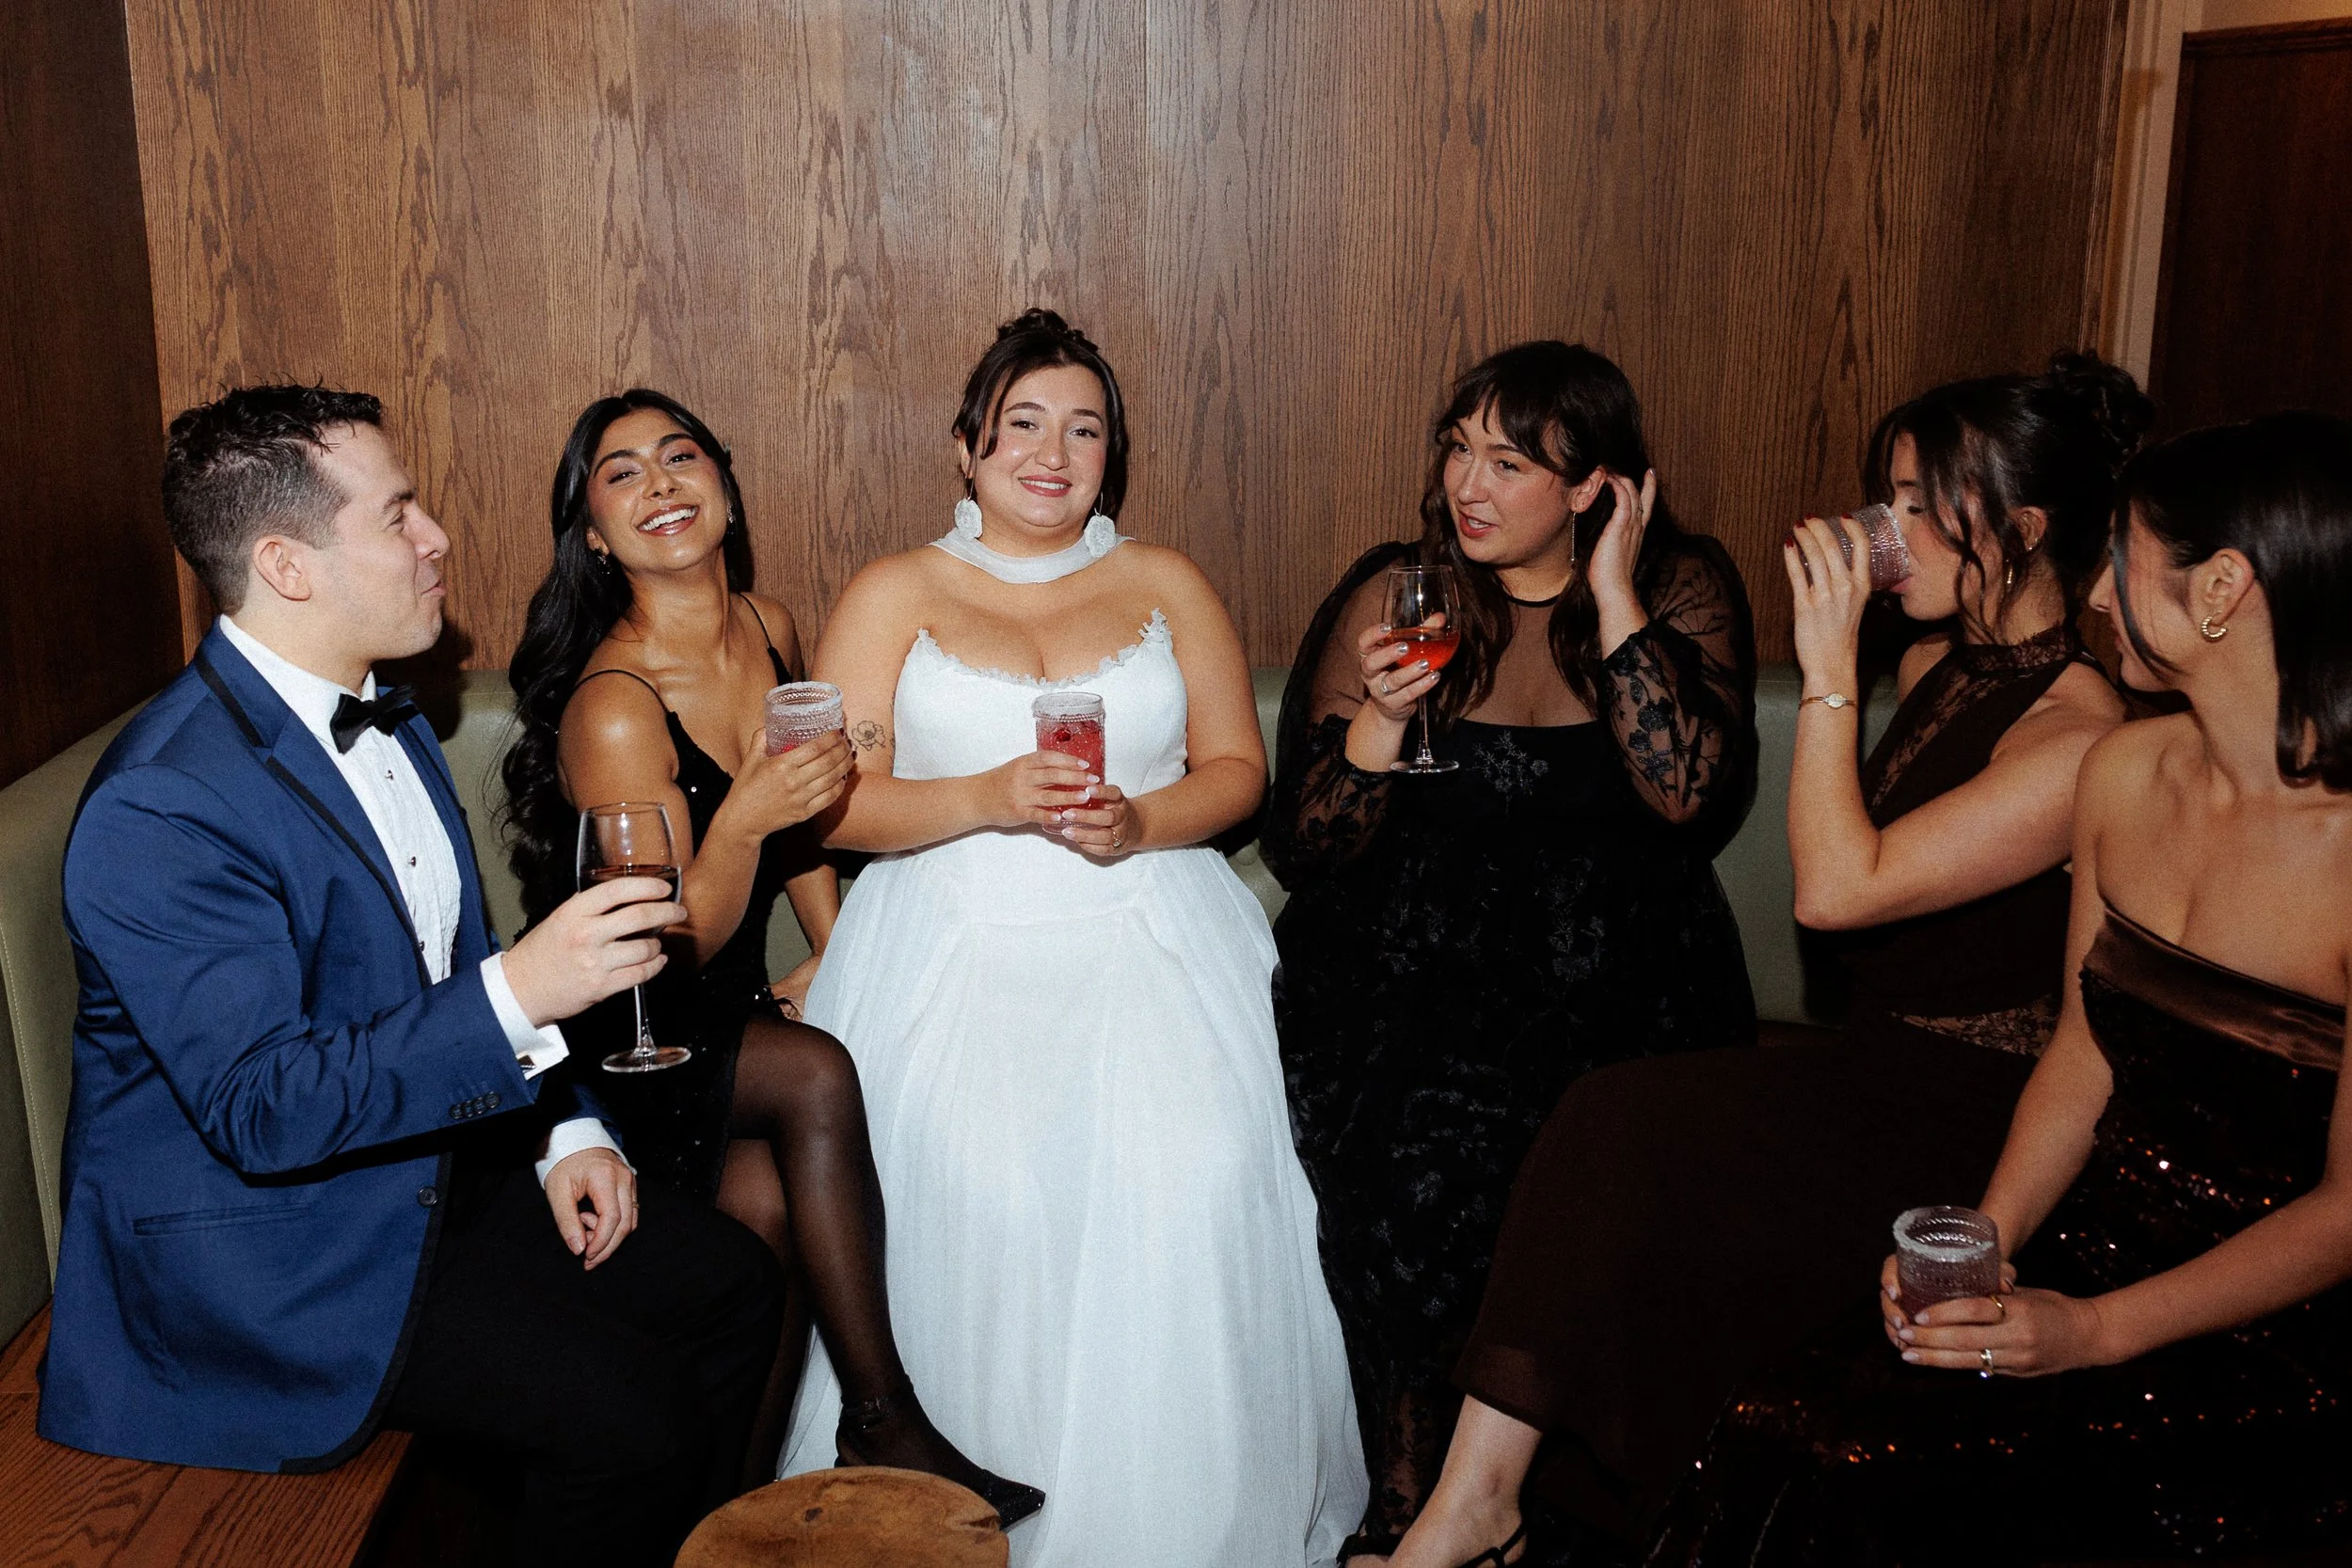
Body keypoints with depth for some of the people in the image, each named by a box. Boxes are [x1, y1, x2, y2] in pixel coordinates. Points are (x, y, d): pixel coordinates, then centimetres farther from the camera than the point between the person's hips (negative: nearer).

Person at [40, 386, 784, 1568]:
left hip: (430, 1163, 9)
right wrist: (521, 995, -35)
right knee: (633, 1414, -19)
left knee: (729, 1284, 5)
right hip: (264, 1248, -9)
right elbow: (260, 1111, -29)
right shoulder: (159, 808, -25)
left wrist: (563, 1130, 1)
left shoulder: (380, 718, 5)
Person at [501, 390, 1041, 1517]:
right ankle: (884, 1421, -16)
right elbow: (674, 947, -17)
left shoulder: (771, 630, 0)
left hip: (735, 1004, 5)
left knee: (770, 1205, -24)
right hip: (626, 1041, -5)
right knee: (817, 1076, -31)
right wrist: (744, 819, -34)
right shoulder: (612, 707, -21)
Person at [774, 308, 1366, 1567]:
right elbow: (835, 803, 3)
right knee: (981, 1181, -27)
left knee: (1197, 1171, -24)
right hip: (956, 943, -1)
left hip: (1150, 929, 1)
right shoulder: (893, 595, 11)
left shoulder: (1167, 585, 17)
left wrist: (1138, 823, -9)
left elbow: (1237, 768, 12)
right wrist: (990, 798, -13)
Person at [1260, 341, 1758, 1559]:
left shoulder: (1682, 589, 4)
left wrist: (1615, 603, -12)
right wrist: (1379, 717, -14)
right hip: (1409, 957, 1)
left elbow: (1689, 798, -14)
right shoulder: (1394, 592, 4)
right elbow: (1304, 855, 3)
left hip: (1611, 965, 0)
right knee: (1419, 1152, -26)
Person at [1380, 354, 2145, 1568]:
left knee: (1619, 1137, -21)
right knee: (1609, 1138, -16)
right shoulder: (1935, 662, 9)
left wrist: (1827, 669, -21)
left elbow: (1836, 888, -23)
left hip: (1973, 1112, -8)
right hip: (1877, 1057, 8)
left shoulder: (2081, 739, -18)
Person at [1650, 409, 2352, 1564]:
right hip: (2089, 1235, 5)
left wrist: (2095, 1331, -20)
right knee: (1788, 1432, -19)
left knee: (1863, 1474, -25)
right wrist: (1987, 1237, -6)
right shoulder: (2126, 770, 3)